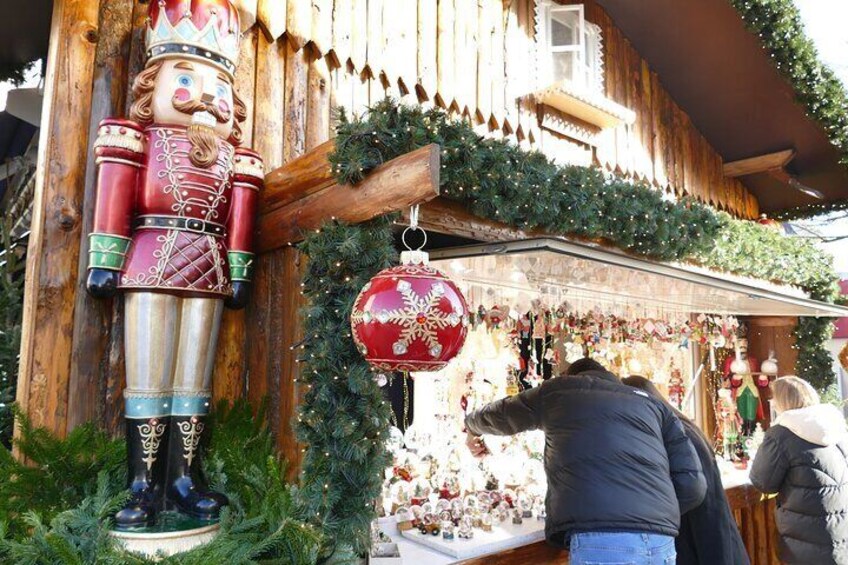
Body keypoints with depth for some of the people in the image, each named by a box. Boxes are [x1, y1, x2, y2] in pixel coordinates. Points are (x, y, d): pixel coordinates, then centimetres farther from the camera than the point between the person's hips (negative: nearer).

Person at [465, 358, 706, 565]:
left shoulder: (557, 390, 18)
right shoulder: (655, 405, 24)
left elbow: (500, 414, 34)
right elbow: (691, 485, 13)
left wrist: (472, 427, 56)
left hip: (600, 539, -4)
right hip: (661, 543, 5)